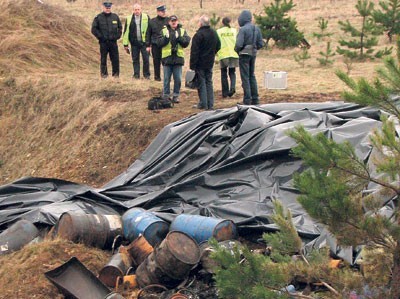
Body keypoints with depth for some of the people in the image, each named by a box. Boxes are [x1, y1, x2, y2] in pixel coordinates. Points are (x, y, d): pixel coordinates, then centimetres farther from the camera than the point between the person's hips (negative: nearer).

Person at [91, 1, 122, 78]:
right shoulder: (98, 18, 0)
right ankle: (104, 73, 9)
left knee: (115, 59, 2)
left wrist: (117, 36, 6)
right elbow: (94, 29, 0)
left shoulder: (115, 17, 10)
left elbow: (120, 28, 20)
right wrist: (100, 37, -8)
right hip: (103, 42, -2)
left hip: (113, 41, 2)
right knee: (103, 59, 1)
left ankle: (116, 74, 10)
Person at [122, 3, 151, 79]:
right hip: (134, 43, 2)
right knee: (135, 59, 6)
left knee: (146, 59, -1)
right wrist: (125, 44, 4)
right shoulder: (129, 19, 5)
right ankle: (136, 74, 14)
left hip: (144, 42, -2)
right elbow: (126, 32, 7)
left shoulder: (146, 17, 2)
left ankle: (146, 74, 10)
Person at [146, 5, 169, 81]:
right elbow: (148, 34, 8)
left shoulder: (168, 20, 3)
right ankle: (157, 76, 17)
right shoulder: (152, 21, 5)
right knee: (156, 61, 7)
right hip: (155, 45, 1)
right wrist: (148, 45, 4)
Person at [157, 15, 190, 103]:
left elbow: (186, 43, -4)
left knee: (178, 79, 4)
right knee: (166, 79, 4)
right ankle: (166, 96, 13)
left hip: (178, 58, 1)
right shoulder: (164, 31, 4)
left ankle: (176, 96, 15)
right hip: (167, 58, -1)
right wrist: (165, 38, -18)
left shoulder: (182, 31, 6)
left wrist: (179, 37, -18)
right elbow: (159, 43, -3)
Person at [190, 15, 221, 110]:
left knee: (201, 83, -1)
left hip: (200, 63, -7)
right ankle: (210, 104, 12)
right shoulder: (214, 33, 7)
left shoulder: (198, 35, -17)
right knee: (209, 82, 12)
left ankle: (203, 104, -1)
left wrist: (192, 66, -15)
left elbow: (194, 51, -17)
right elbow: (218, 47, 18)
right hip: (210, 63, 7)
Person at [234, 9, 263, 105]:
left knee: (245, 77, -2)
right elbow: (260, 44, 7)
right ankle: (255, 99, 17)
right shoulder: (256, 29, 6)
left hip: (244, 54, -7)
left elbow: (239, 44, -20)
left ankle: (247, 100, -2)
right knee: (252, 76, 16)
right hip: (253, 54, 7)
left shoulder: (243, 29, -15)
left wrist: (236, 49, 0)